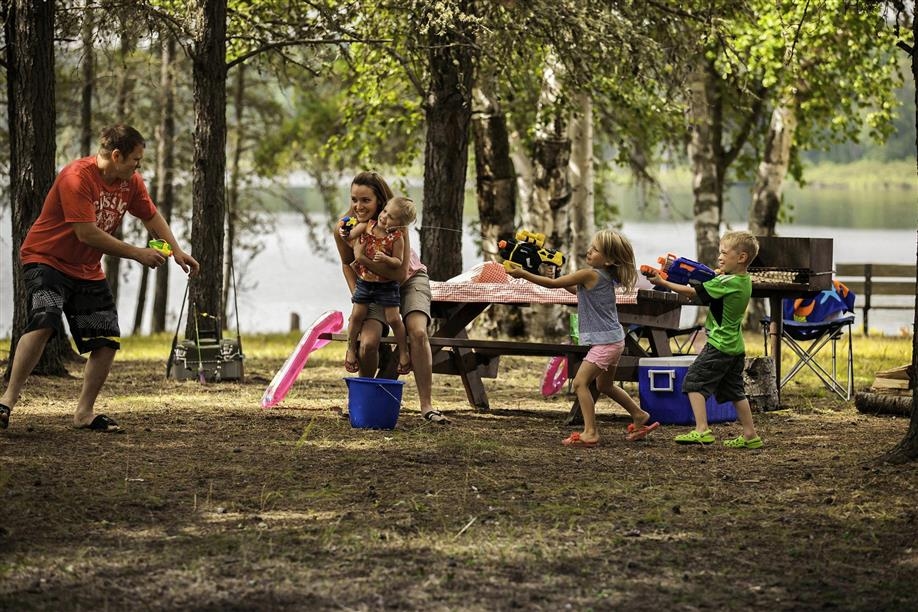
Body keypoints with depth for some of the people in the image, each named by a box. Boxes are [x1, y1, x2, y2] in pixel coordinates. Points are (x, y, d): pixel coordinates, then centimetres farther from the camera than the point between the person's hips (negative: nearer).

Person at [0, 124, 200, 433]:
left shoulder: (130, 182, 1)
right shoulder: (77, 177, -24)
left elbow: (152, 217, 17)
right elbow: (87, 233, -27)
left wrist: (177, 251, 4)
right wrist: (136, 253, -22)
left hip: (87, 271, 8)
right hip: (46, 259, -7)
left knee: (108, 343, 0)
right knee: (43, 323, -30)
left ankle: (84, 412, 14)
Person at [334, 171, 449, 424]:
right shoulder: (344, 229, -18)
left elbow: (400, 273, -32)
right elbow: (347, 264, 3)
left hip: (410, 280, -2)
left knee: (418, 332, -28)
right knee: (368, 342, -23)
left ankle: (426, 405, -21)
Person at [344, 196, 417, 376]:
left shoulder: (397, 238, -16)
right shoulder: (367, 225, -7)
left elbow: (398, 262, -16)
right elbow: (350, 236, -5)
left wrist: (386, 259, -34)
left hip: (387, 285, -3)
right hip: (364, 281, 3)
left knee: (393, 318, -1)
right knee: (357, 315, 3)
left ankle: (403, 352, 16)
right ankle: (351, 349, 20)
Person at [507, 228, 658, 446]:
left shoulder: (589, 274, -17)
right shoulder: (606, 276, 9)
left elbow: (553, 283, -15)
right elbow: (578, 290, 25)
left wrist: (523, 274, -12)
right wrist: (561, 276, 15)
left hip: (604, 341, -10)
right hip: (614, 339, 10)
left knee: (580, 382, -11)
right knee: (605, 385, 25)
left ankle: (590, 433, -14)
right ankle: (640, 416, 36)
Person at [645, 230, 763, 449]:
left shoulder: (726, 282, -19)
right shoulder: (744, 281, 7)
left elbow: (693, 292, -18)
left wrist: (662, 282, -13)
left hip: (719, 345, -9)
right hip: (736, 346, 9)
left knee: (694, 382, -3)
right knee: (734, 391, 15)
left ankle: (702, 430, -10)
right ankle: (750, 436, 17)